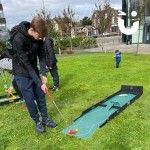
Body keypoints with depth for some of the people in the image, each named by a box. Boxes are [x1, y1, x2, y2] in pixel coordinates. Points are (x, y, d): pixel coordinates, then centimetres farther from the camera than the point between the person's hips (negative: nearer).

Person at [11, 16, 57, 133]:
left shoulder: (38, 37, -10)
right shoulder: (18, 39, -29)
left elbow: (42, 56, -2)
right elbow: (26, 63, -28)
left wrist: (44, 74, -12)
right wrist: (39, 83, -25)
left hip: (34, 70, 6)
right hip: (22, 73, -5)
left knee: (41, 96, 10)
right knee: (30, 99, 1)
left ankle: (45, 119, 26)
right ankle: (37, 122, 21)